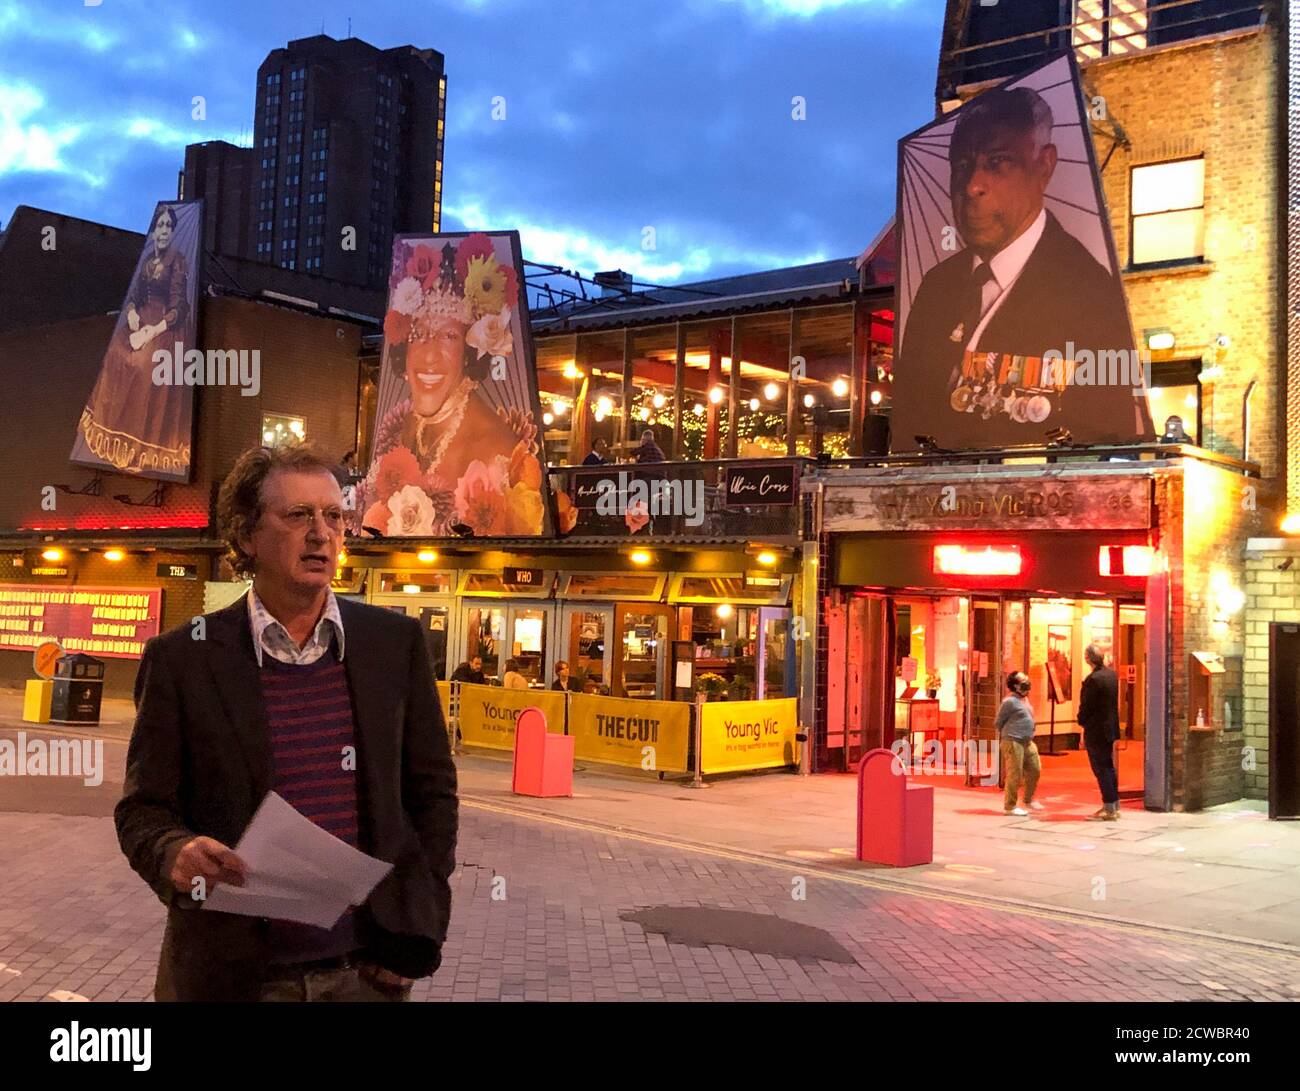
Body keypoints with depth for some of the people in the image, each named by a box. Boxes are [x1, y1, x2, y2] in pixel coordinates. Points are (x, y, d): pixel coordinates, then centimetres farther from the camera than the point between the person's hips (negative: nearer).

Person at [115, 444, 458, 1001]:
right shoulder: (181, 658, -4)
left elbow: (431, 788, 6)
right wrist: (176, 855, -22)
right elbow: (143, 808, 0)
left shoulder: (395, 641, 1)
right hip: (232, 975, -1)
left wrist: (418, 927, 0)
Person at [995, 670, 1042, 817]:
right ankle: (1010, 806, 2)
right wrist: (1009, 734, 2)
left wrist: (1028, 735, 17)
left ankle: (1028, 800, 28)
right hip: (1013, 742, -9)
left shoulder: (1025, 699, 14)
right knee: (1015, 774, -6)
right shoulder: (1010, 702, -13)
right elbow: (998, 723, -8)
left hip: (1027, 742, 9)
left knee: (1034, 770, 12)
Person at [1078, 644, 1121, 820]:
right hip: (1110, 727, 8)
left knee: (1101, 769, -2)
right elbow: (1114, 702, 12)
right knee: (1109, 767, 17)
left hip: (1096, 730, -8)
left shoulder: (1093, 680, -22)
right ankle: (1114, 806, 24)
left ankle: (1109, 809, 1)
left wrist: (1082, 722, 2)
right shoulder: (1112, 675, 4)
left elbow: (1086, 706, -16)